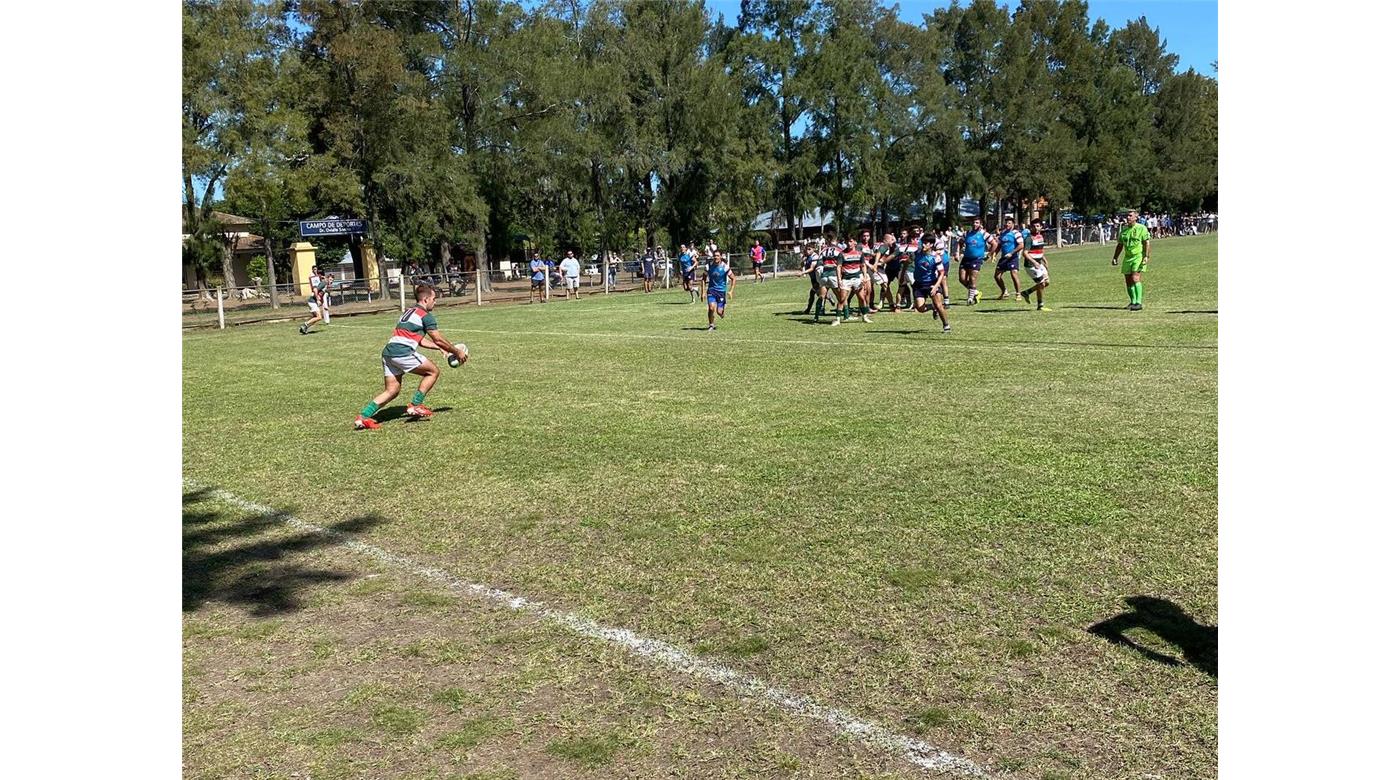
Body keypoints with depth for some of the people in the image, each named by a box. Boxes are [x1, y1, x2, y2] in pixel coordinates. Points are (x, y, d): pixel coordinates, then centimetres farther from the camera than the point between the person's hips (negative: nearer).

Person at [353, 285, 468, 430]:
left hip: (387, 352, 9)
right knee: (433, 371, 7)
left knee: (392, 391, 10)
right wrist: (457, 352, 12)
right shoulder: (426, 316, -1)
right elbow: (438, 340, 0)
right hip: (402, 352, -8)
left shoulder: (409, 312, 27)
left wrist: (440, 348, 34)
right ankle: (415, 406, 4)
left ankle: (363, 416, -2)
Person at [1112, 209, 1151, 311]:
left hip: (1139, 257, -6)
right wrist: (1115, 257, 15)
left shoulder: (1141, 228, -5)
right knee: (1128, 281, 6)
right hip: (1127, 257, 6)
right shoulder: (1124, 230, 12)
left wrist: (1146, 256, -18)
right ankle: (1133, 302, 20)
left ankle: (1139, 303, -17)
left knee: (1135, 279, -18)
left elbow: (1147, 243, -9)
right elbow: (1120, 245, 19)